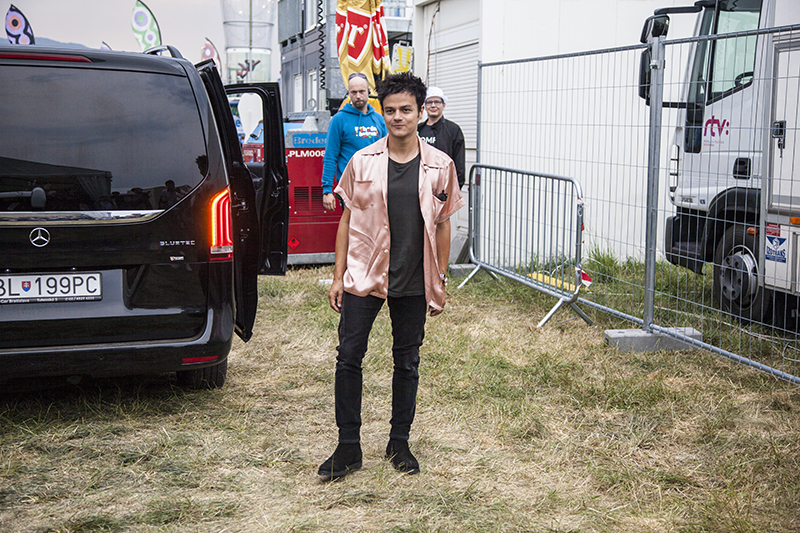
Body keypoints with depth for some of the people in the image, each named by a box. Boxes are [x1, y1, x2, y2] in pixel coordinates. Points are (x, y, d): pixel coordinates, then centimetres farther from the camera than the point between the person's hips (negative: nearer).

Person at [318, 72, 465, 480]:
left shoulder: (440, 166, 0)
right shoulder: (362, 162, -1)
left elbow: (442, 226, 6)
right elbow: (347, 220, 4)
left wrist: (440, 282, 6)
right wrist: (338, 276, 1)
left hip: (413, 282, 1)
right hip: (363, 276, 0)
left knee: (407, 362, 10)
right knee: (348, 357, -1)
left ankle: (399, 443, 25)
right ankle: (348, 446, 12)